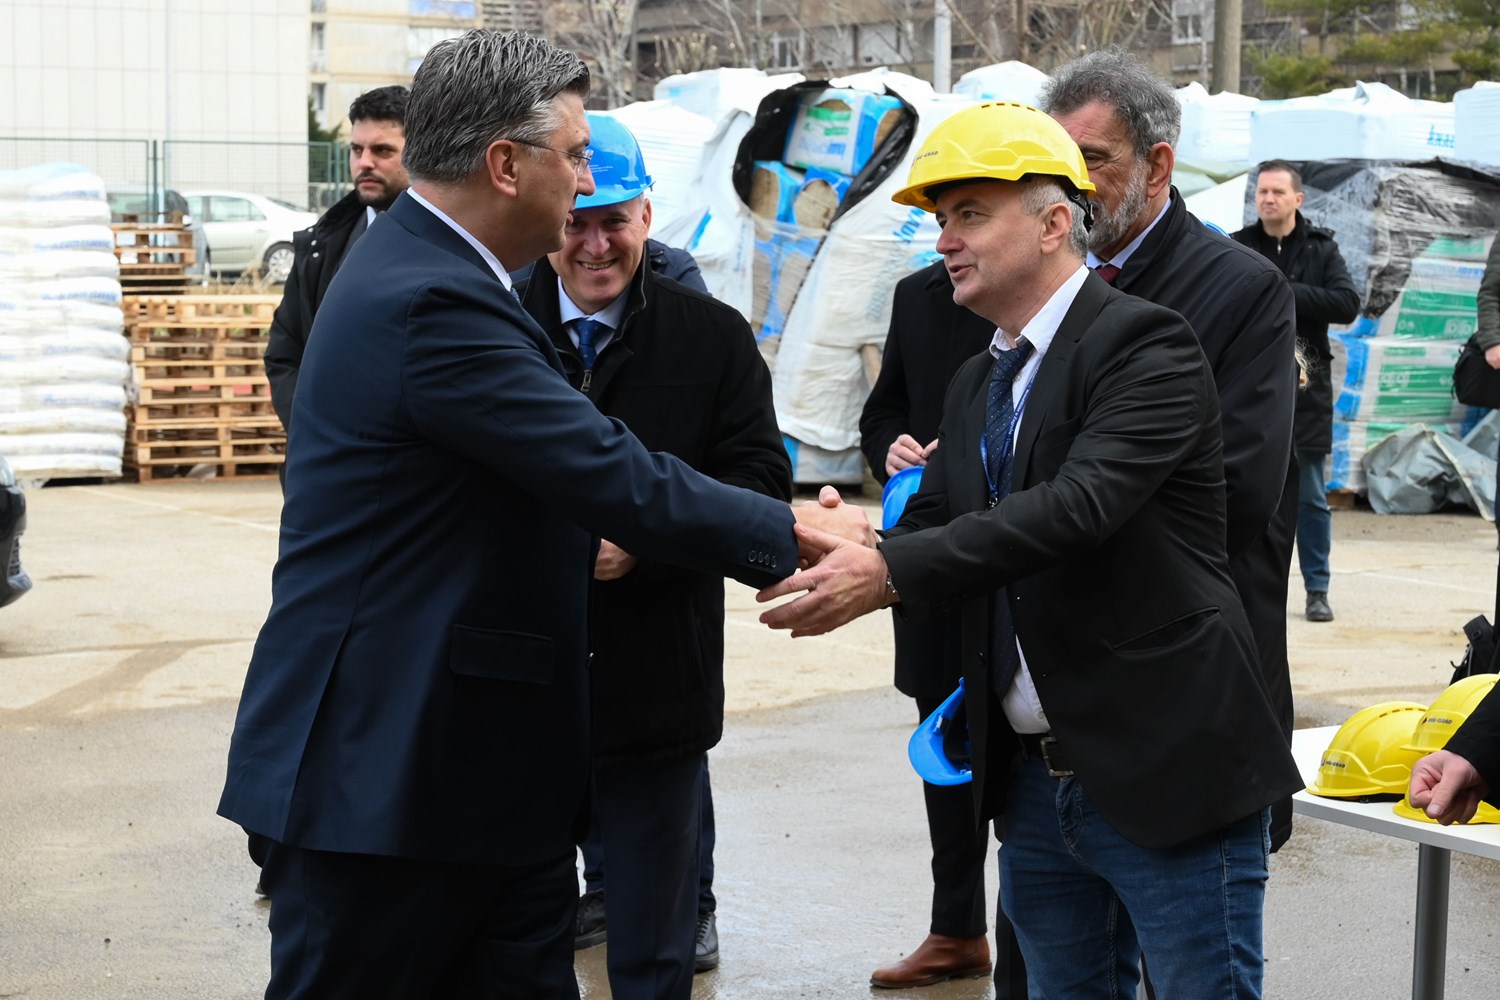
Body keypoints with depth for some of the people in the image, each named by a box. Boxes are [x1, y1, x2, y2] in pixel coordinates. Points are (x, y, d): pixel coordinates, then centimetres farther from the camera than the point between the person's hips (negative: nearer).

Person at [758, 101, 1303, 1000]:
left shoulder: (1145, 343, -12)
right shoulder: (975, 390, 15)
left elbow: (1080, 505, -25)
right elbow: (933, 530, 11)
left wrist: (891, 570, -28)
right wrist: (842, 562, -11)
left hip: (1169, 775, -7)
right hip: (1035, 782, 8)